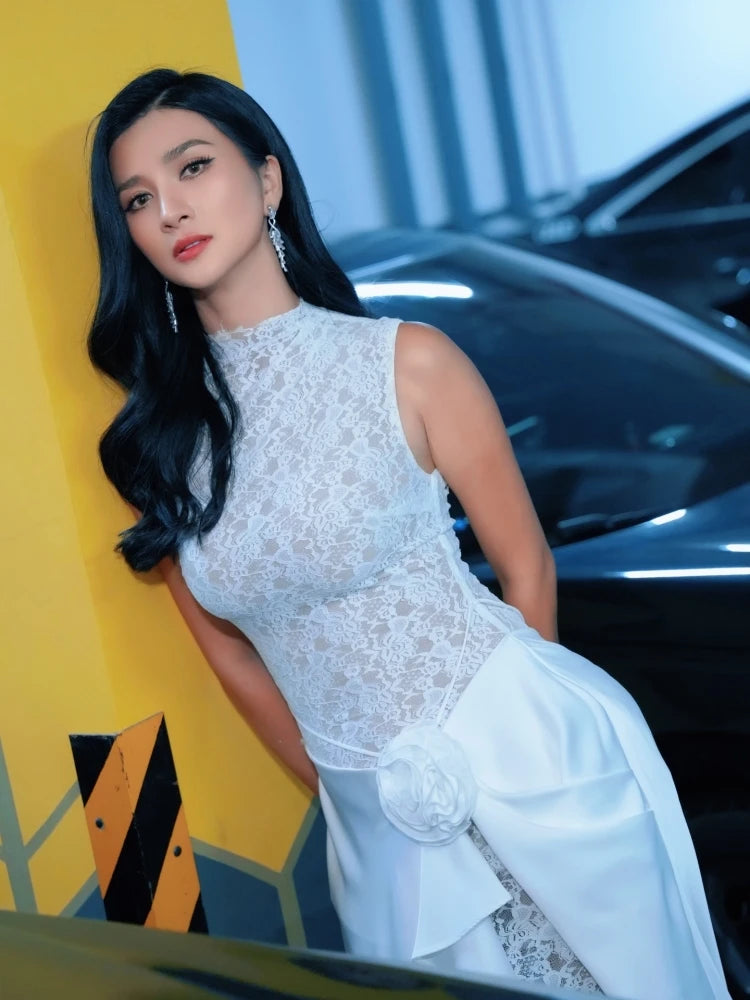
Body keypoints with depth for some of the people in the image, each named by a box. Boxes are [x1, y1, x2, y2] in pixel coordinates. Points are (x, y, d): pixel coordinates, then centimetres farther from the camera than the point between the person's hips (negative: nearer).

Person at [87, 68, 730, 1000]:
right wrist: (336, 787, 15)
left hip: (530, 758, -2)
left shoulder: (406, 363, -11)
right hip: (379, 818, 3)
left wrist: (507, 737, 10)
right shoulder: (154, 437, -2)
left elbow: (525, 567, -1)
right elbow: (225, 641, 9)